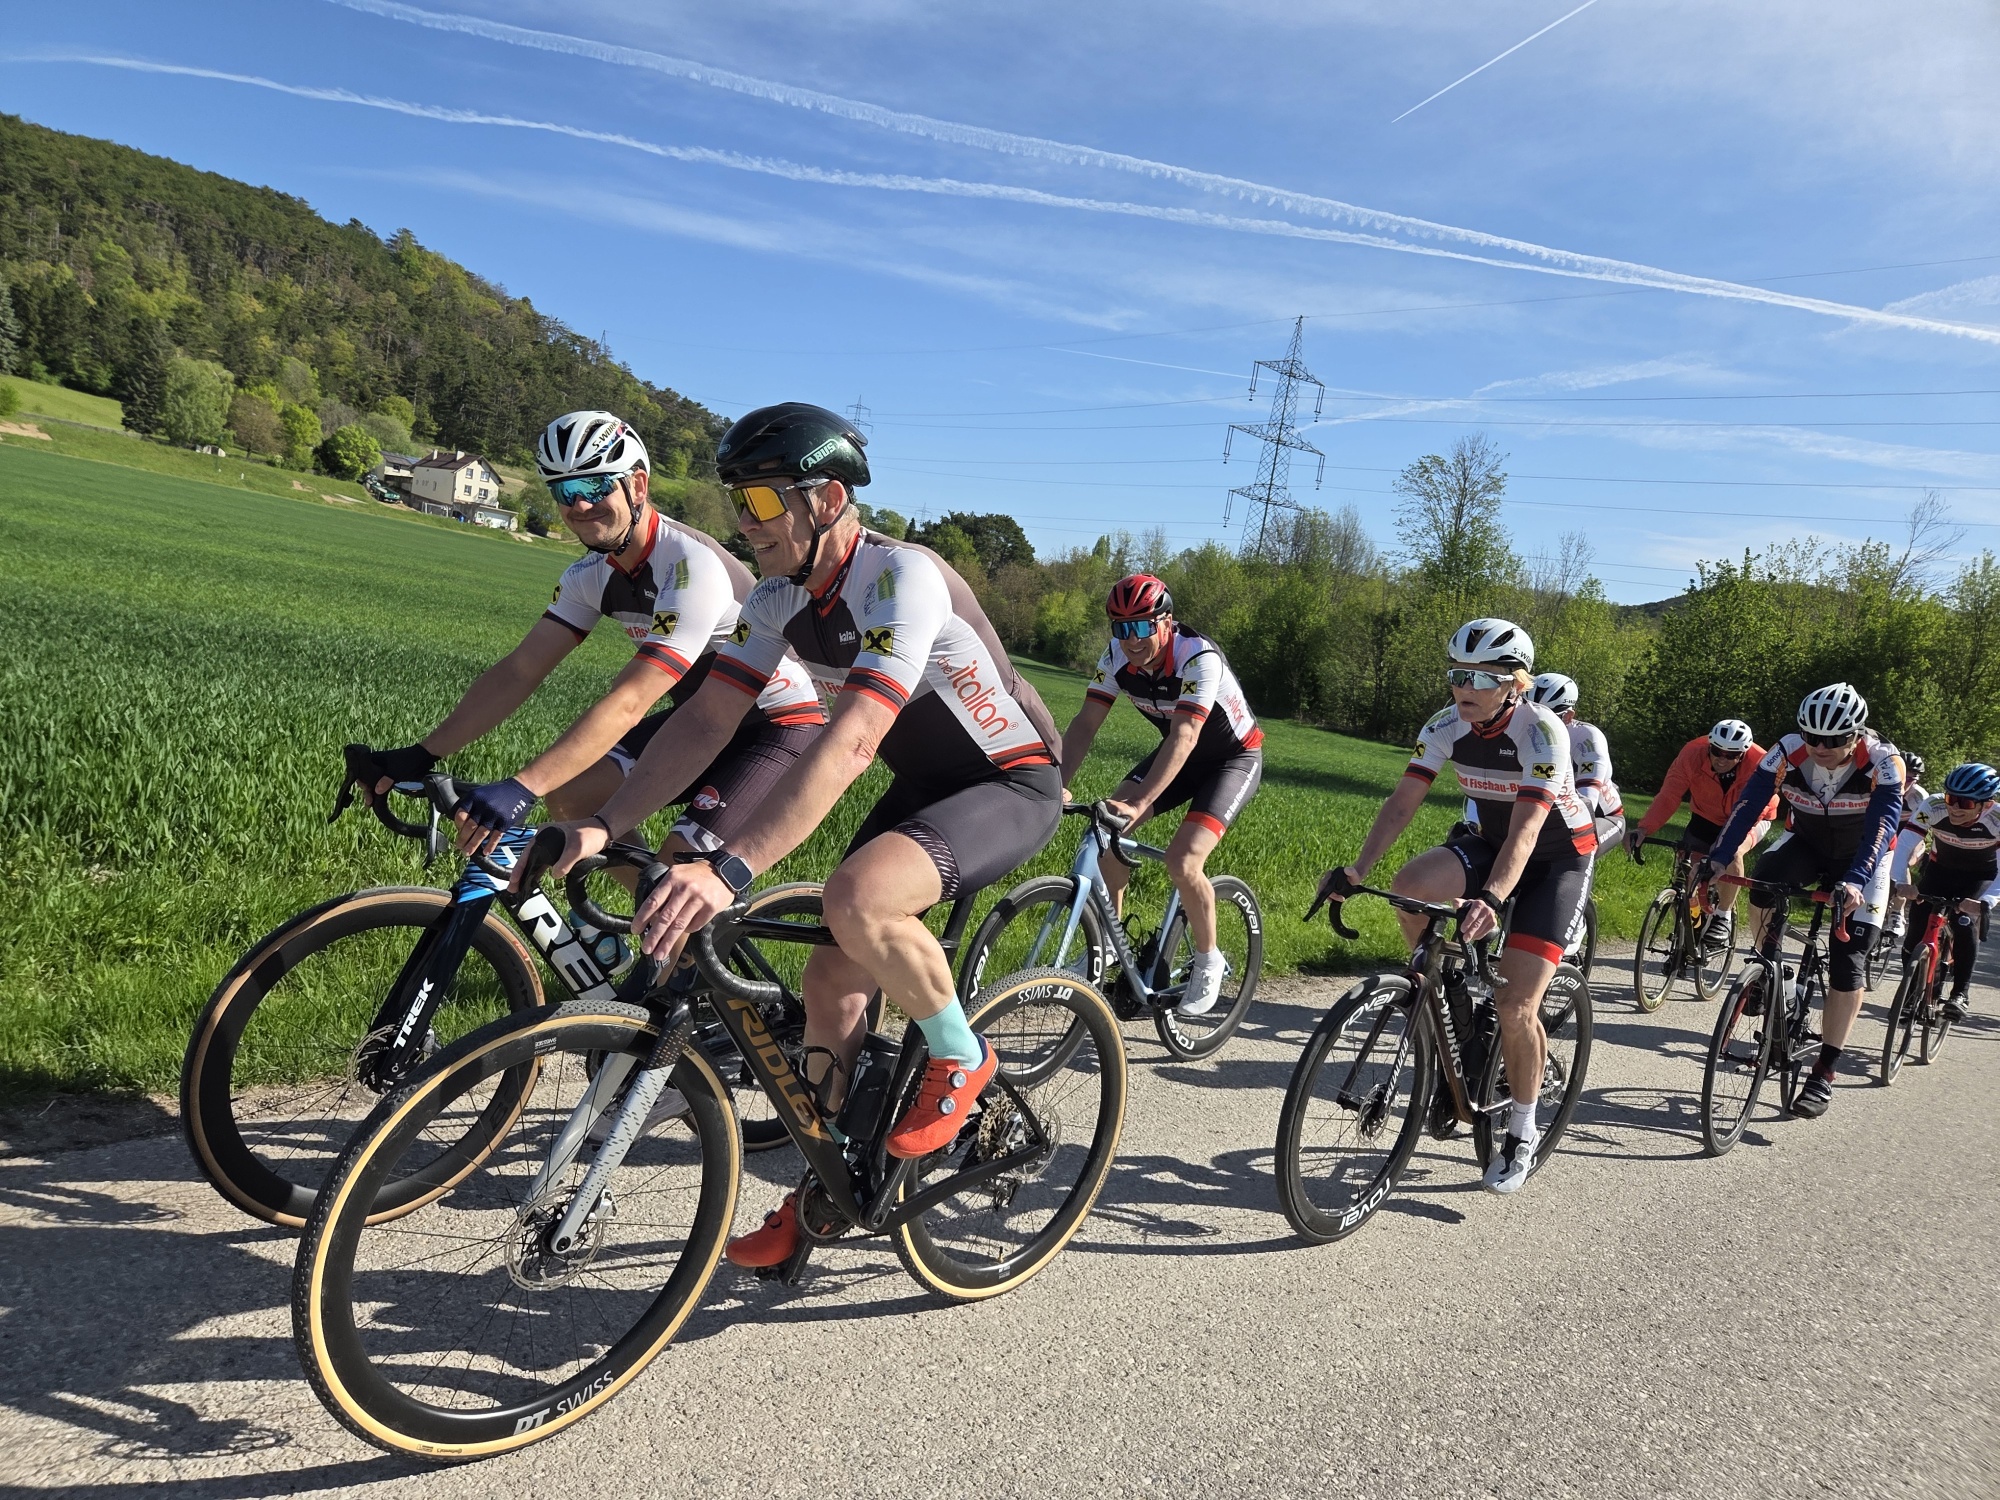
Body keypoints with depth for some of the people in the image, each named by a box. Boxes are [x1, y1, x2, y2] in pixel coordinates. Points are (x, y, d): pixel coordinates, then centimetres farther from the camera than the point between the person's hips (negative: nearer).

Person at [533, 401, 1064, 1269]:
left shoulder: (902, 580, -30)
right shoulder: (780, 597, -4)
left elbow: (848, 744, -41)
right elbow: (706, 718, -7)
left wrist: (728, 870, -49)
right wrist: (605, 826, -20)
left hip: (1013, 784, -8)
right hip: (923, 786, 8)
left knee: (857, 900, -34)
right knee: (831, 984, 4)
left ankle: (959, 1058, -6)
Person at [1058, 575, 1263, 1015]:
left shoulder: (1199, 658, -33)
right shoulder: (1117, 657, -16)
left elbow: (1183, 738, -41)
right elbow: (1085, 724, -18)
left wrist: (1138, 804, -51)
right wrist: (1057, 786, -33)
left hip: (1234, 758, -6)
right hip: (1181, 754, 6)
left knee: (1182, 860, -23)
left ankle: (1208, 961, 0)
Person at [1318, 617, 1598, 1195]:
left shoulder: (1540, 731, -28)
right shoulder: (1448, 727, -13)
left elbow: (1526, 828, -38)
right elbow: (1402, 802, -17)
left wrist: (1490, 899, -53)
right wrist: (1355, 871, -29)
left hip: (1559, 858, -5)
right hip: (1492, 841, 5)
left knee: (1515, 1006, -14)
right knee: (1411, 886, -28)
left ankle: (1522, 1133, 10)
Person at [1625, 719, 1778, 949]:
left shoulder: (1759, 764, -32)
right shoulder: (1692, 753, -28)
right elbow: (1669, 796, -33)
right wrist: (1645, 829, -47)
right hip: (1707, 818, 3)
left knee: (1733, 853, -32)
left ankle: (1723, 917, -13)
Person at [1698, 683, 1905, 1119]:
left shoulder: (1883, 763, -29)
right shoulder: (1788, 752, -23)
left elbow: (1882, 827, -37)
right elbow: (1748, 805, -28)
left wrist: (1855, 882, -52)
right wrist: (1715, 859, -41)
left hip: (1863, 860, -2)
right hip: (1808, 846, 2)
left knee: (1846, 965, -10)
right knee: (1764, 874, -32)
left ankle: (1824, 1074, -2)